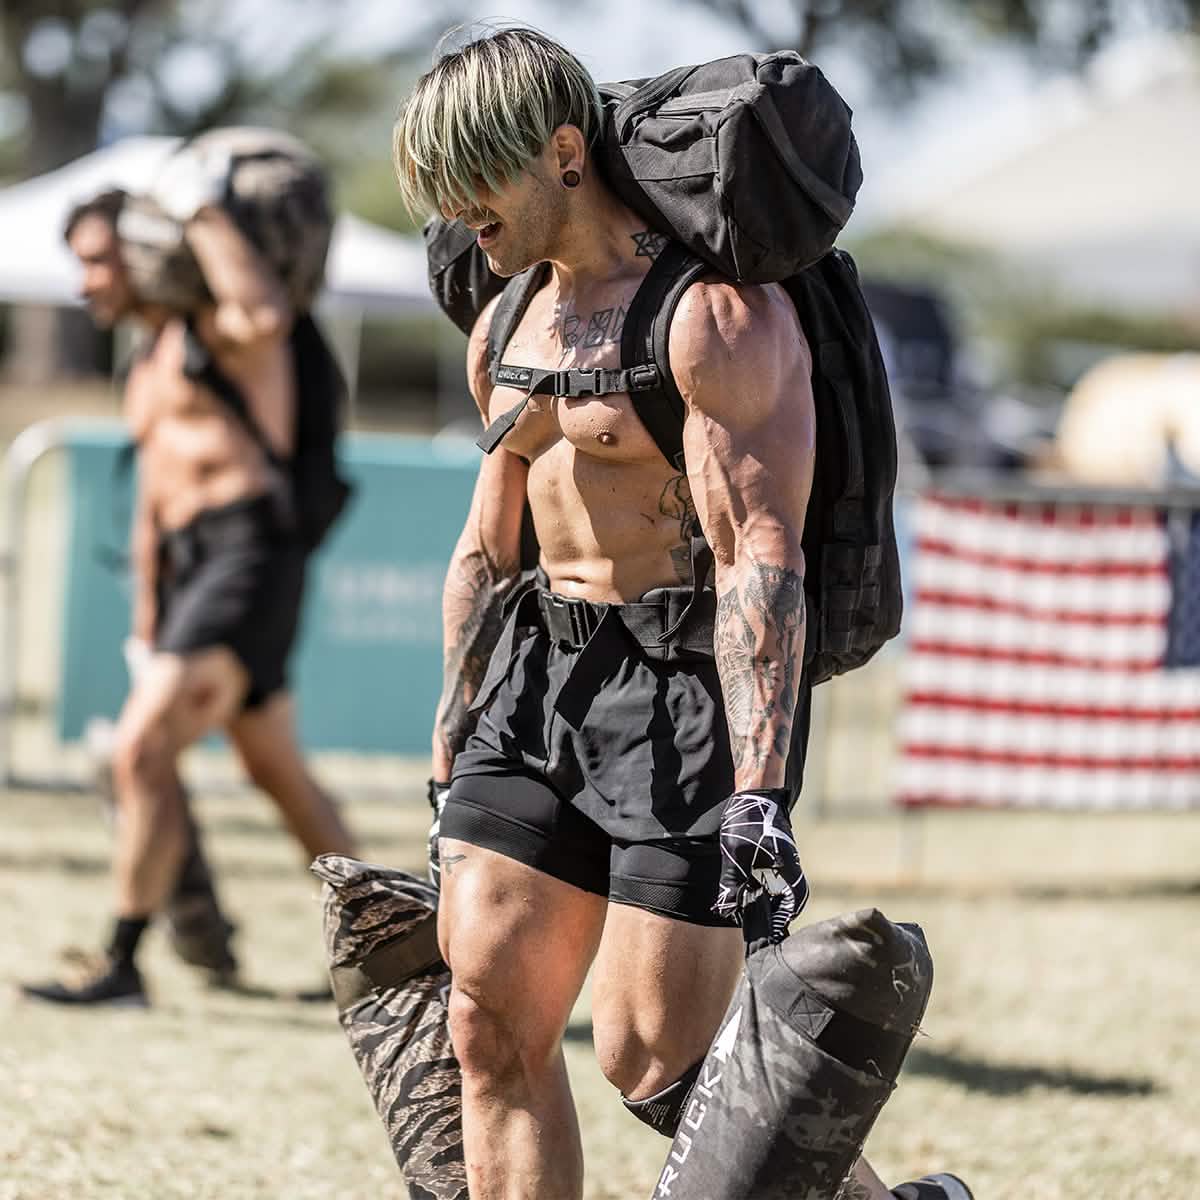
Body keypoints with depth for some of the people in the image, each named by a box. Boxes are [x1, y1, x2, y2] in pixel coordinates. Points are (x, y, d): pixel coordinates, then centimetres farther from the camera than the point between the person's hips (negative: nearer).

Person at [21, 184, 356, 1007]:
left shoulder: (216, 325, -4)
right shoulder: (148, 375, 23)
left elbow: (264, 318, -30)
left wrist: (205, 217, -18)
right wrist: (147, 630, 26)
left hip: (249, 551, -10)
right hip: (191, 568, 10)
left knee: (144, 749, -17)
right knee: (280, 774, 16)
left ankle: (122, 967, -16)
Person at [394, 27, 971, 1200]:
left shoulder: (712, 311, -14)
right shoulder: (510, 328, 14)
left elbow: (764, 563, -21)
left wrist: (759, 799, -28)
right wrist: (449, 778, 22)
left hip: (691, 684, -8)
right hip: (539, 679, 8)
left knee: (652, 1058, -8)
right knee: (489, 1022, -2)